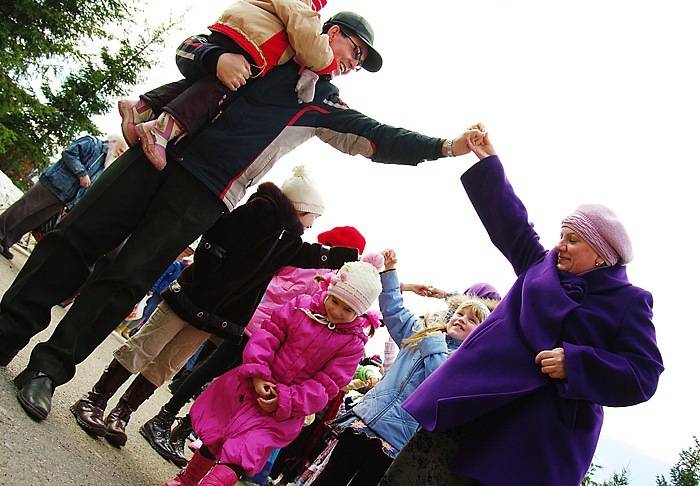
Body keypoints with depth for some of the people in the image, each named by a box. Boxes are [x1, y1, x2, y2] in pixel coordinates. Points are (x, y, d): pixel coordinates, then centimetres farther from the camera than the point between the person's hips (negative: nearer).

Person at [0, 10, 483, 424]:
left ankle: (49, 368, 0)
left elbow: (380, 139, 6)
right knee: (78, 235, -1)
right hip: (163, 151, 1)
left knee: (127, 279, -10)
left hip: (205, 196, -1)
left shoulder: (326, 105, 16)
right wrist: (217, 56, -9)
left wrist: (445, 146, -5)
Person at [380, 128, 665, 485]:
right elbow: (508, 218, 22)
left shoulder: (630, 302, 3)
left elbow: (643, 376, -5)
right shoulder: (542, 265, 16)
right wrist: (487, 160, 21)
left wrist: (574, 364, -16)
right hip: (478, 396, 4)